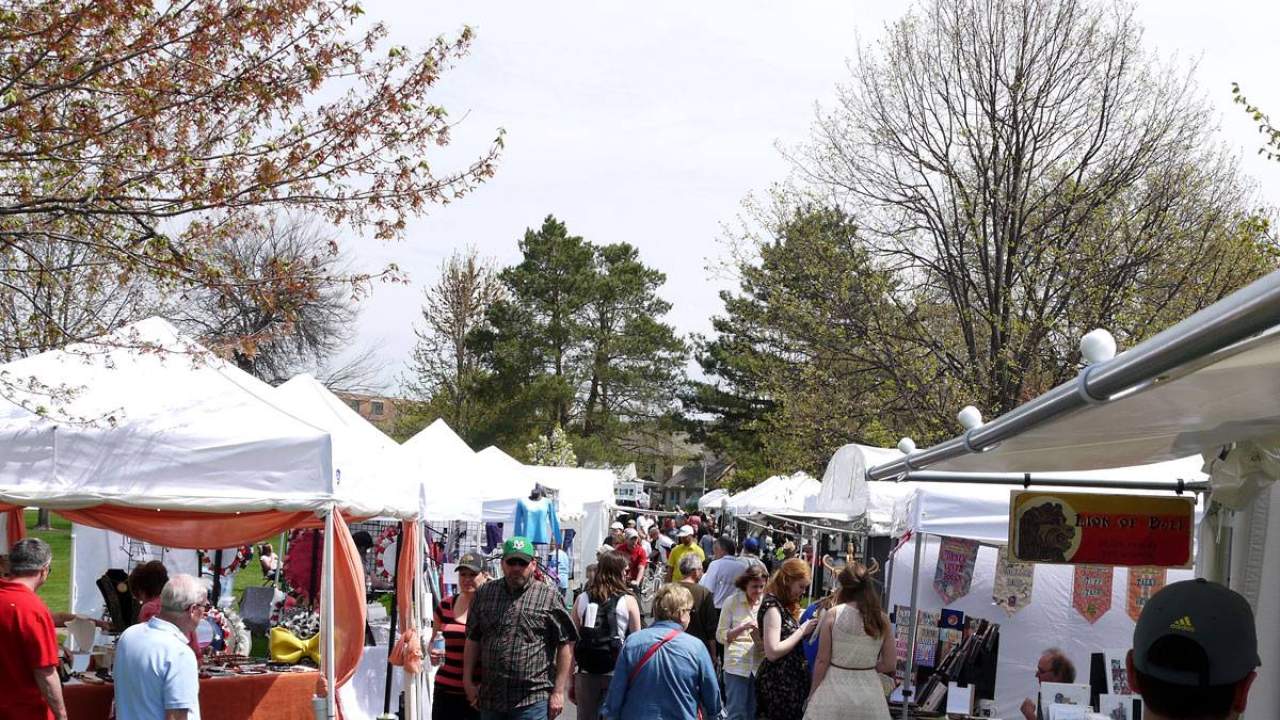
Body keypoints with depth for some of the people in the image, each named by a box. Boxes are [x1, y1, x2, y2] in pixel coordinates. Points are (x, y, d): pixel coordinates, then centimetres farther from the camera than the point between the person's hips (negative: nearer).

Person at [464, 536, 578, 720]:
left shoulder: (549, 597, -1)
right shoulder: (485, 594, 10)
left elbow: (565, 646, -2)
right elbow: (473, 639, 14)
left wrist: (558, 692, -6)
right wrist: (468, 681, 8)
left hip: (532, 702, -4)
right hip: (490, 699, 4)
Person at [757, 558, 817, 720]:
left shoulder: (783, 605, 12)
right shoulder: (772, 606, -17)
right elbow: (772, 652, -24)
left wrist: (806, 622, 4)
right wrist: (802, 631, -18)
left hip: (789, 680, 9)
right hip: (778, 683, -9)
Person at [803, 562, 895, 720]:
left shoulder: (833, 614, -8)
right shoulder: (882, 619, -1)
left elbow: (822, 660, -6)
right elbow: (890, 664, 2)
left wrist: (813, 693, 5)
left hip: (835, 689, -2)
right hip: (869, 693, 2)